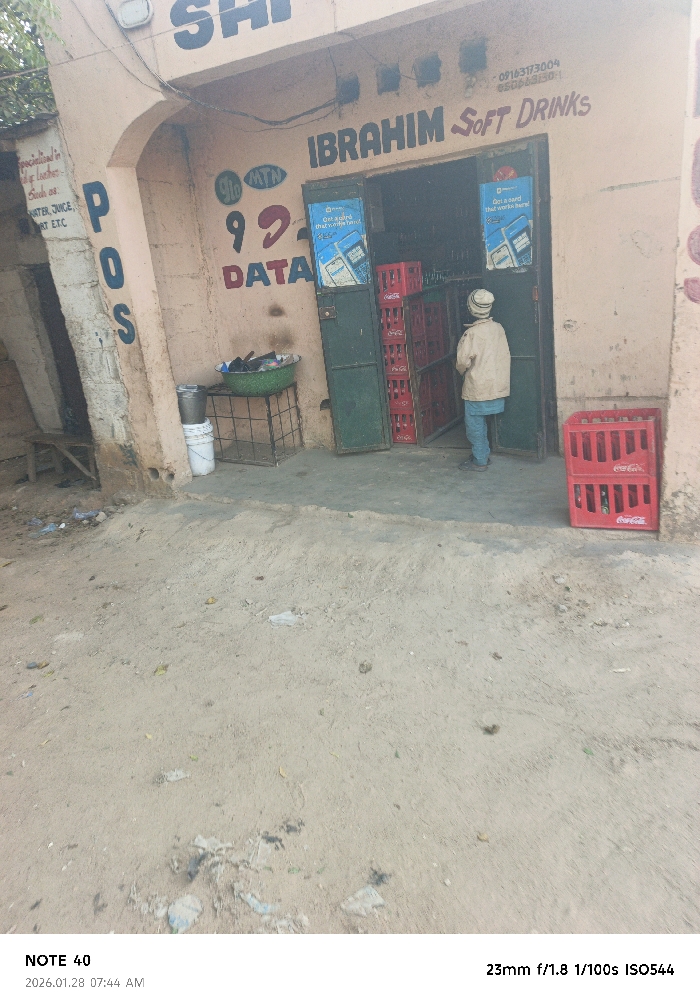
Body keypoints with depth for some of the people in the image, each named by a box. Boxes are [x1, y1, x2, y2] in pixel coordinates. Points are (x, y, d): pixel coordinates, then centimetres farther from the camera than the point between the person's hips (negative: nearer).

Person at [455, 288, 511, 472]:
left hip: (477, 387, -7)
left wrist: (462, 370, 5)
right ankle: (484, 455, 28)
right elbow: (505, 355, 7)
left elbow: (463, 362, -18)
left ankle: (479, 461, 10)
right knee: (480, 423, 20)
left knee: (474, 424, 4)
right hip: (496, 386, 7)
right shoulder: (498, 328, 2)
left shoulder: (472, 333, -18)